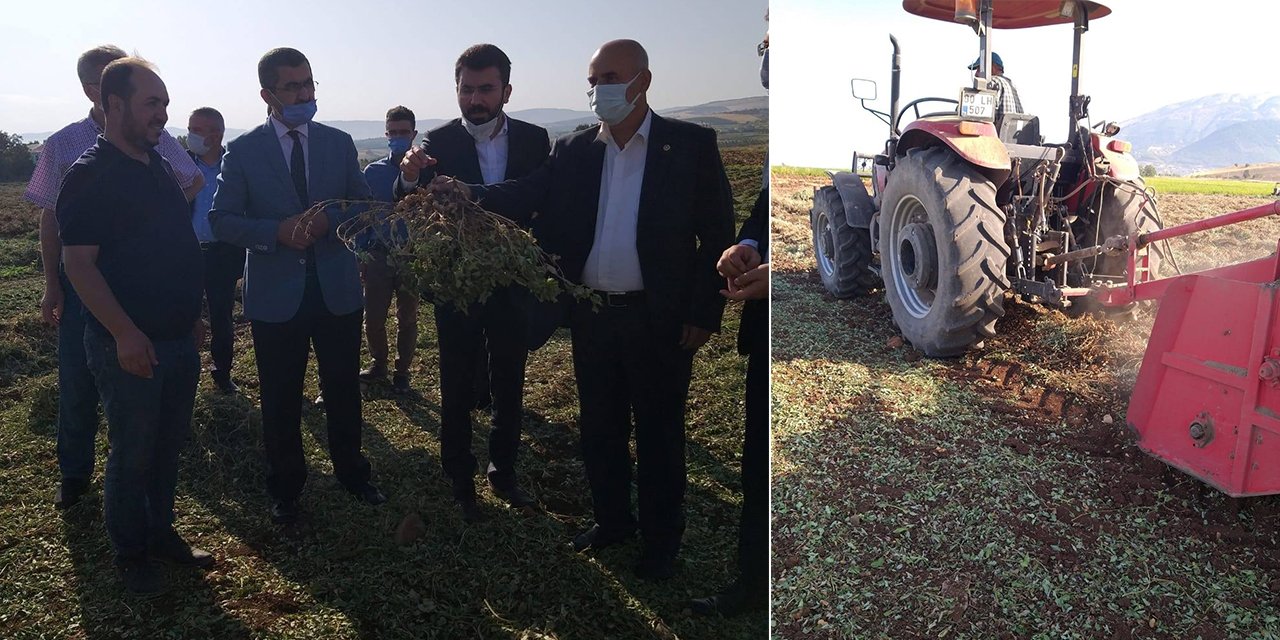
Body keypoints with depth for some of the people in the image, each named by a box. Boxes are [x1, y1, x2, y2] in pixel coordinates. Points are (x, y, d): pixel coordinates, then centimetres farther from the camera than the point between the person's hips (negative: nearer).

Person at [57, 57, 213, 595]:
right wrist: (125, 334, -23)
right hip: (130, 345, -7)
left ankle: (161, 533, 33)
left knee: (168, 445, 17)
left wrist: (192, 315, 18)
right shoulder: (90, 175, -12)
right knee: (132, 454, 7)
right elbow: (79, 263, -17)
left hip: (178, 340, 7)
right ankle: (131, 554, 24)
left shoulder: (161, 168, 11)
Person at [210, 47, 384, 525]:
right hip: (276, 294, -1)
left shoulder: (339, 144, 4)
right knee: (280, 400, 11)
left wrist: (328, 220, -17)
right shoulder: (243, 152, -2)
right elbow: (221, 220, -4)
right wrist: (278, 232, -20)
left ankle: (352, 472, 34)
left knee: (344, 389, 14)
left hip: (337, 289, 2)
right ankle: (285, 487, 30)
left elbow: (364, 206, 4)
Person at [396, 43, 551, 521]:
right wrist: (411, 179, -39)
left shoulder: (534, 140, -3)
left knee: (509, 386, 15)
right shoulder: (438, 143, -9)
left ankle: (503, 473, 32)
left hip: (513, 284, 2)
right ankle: (460, 482, 26)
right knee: (457, 391, 10)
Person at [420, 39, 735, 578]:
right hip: (591, 316, 4)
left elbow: (718, 234, -5)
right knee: (600, 427, 16)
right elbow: (529, 194, -8)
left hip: (658, 319, -4)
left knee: (658, 431, 9)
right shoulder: (573, 151, 6)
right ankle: (611, 519, 35)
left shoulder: (691, 144, -4)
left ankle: (662, 538, 26)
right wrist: (471, 193, -26)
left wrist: (704, 314, -9)